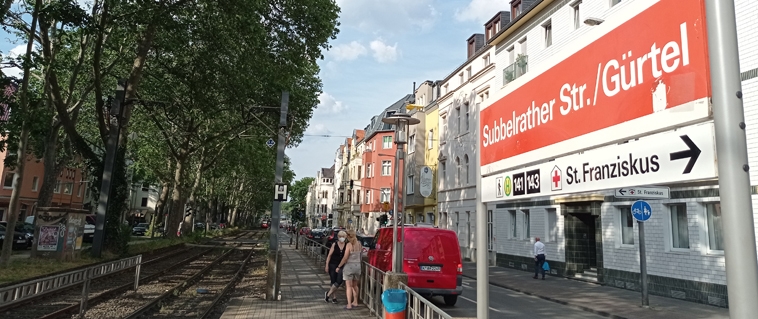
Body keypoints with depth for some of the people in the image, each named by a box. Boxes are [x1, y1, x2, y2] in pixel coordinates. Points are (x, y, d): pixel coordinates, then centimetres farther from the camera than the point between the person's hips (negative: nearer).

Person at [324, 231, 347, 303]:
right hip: (333, 265, -2)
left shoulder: (347, 245, -1)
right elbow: (329, 255, -2)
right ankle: (333, 297, 19)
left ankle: (328, 294, 7)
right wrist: (327, 265, -5)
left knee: (339, 281, -10)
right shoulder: (334, 244, -5)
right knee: (333, 282, 4)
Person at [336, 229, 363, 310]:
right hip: (358, 265, 6)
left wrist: (339, 266, -7)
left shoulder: (349, 244, -16)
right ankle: (355, 302, 28)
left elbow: (345, 258, -15)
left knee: (349, 286, 0)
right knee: (355, 285, 20)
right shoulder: (359, 243, 0)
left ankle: (349, 305, -1)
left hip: (349, 266, -6)